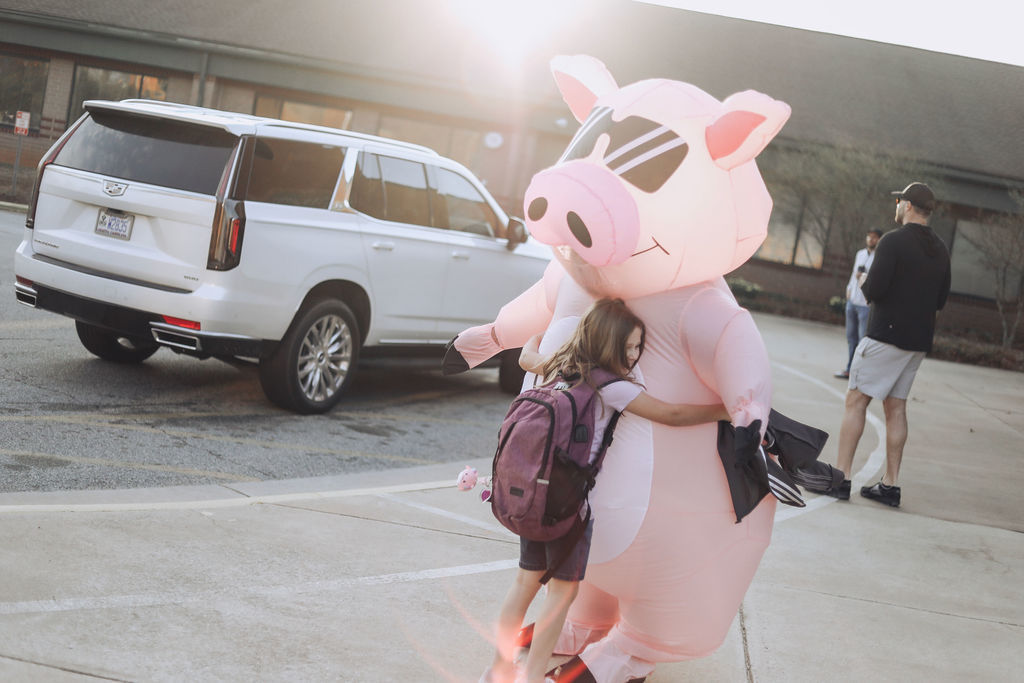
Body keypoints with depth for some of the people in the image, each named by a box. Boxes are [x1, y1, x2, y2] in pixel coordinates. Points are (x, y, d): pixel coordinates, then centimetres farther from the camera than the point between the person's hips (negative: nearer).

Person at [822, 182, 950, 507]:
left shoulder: (893, 241, -12)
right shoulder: (940, 251, 12)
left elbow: (874, 290, -18)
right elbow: (940, 300, 16)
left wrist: (864, 284, 3)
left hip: (887, 334, -7)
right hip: (919, 340, 7)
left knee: (856, 401, -3)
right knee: (896, 408, 10)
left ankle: (840, 477, -7)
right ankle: (890, 484, 10)